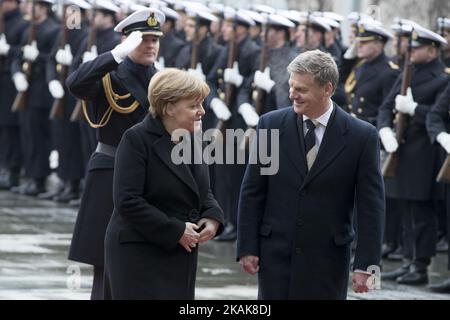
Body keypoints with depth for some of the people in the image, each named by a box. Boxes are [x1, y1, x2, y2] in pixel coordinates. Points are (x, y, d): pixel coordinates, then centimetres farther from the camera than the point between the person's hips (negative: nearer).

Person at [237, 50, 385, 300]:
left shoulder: (361, 136, -6)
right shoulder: (271, 125, 0)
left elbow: (371, 206, -4)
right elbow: (252, 193, 4)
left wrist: (366, 265, -9)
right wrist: (247, 248, 0)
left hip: (328, 259, -1)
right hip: (276, 251, 1)